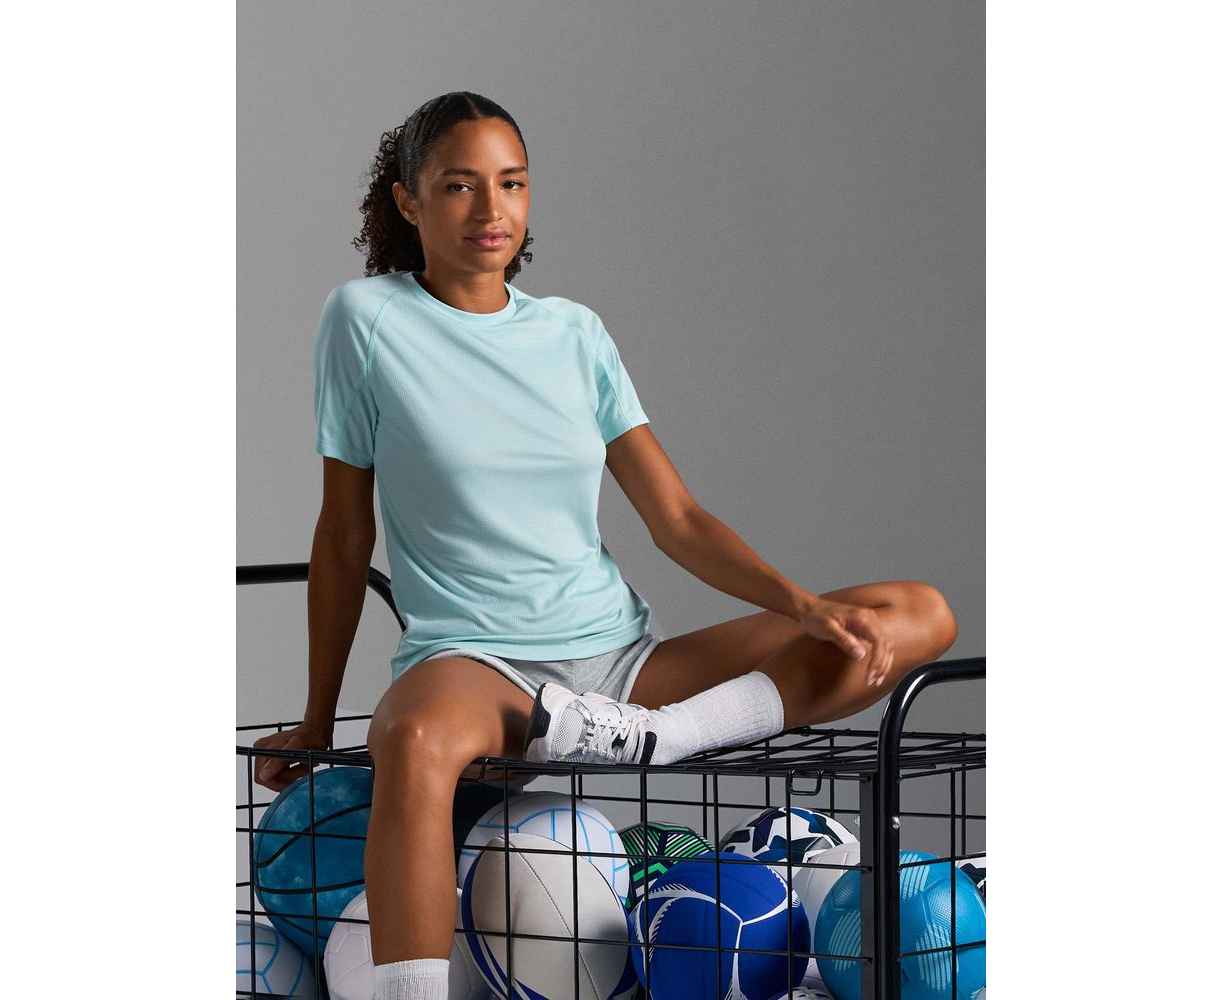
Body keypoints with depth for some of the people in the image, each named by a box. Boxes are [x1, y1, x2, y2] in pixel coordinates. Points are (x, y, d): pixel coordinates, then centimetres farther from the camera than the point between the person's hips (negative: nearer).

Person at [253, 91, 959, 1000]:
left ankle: (641, 738, -26)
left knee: (922, 616, -11)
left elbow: (679, 521, 8)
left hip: (625, 658, 5)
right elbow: (345, 535, 6)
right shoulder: (367, 318, 3)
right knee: (416, 744, -44)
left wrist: (804, 605, -8)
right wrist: (317, 721, 6)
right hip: (471, 657, -5)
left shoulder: (575, 333, 12)